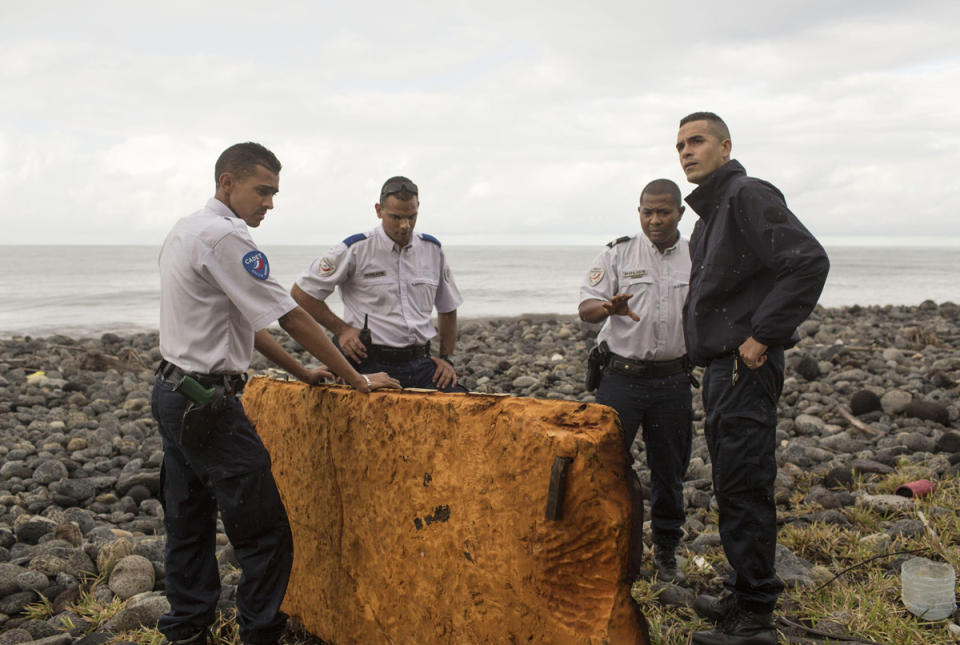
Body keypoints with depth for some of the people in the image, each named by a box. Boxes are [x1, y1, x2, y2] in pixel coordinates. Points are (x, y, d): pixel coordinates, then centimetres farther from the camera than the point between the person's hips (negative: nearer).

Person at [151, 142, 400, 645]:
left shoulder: (186, 230, 15)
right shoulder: (225, 236, -16)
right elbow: (292, 318, -15)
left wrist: (301, 372, 19)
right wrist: (357, 381, -8)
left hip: (172, 392, 11)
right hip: (208, 401, -11)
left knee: (188, 526, 16)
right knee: (264, 536, -3)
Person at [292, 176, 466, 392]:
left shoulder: (432, 250, 12)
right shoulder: (356, 249, -3)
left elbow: (448, 309, 24)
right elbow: (301, 292, 3)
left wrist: (446, 358, 15)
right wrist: (341, 330, -1)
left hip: (422, 364, 4)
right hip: (373, 365, -4)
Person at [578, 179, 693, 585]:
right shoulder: (618, 254, 2)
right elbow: (586, 308, -5)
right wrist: (610, 307, -28)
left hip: (672, 380, 2)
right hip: (622, 377, -1)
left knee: (669, 471, 10)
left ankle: (666, 553, 27)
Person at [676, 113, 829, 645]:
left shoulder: (749, 196, -10)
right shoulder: (708, 214, 20)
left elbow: (809, 262, -22)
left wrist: (762, 336, -21)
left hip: (746, 368, -10)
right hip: (720, 367, 10)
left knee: (743, 488, -6)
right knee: (732, 487, 16)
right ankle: (742, 595, 28)